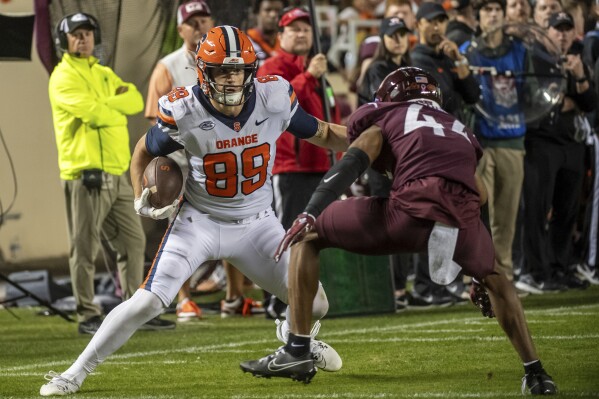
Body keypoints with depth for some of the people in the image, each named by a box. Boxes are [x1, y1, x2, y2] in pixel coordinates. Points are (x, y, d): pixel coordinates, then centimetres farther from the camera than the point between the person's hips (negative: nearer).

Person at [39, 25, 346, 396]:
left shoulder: (274, 98, -16)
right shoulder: (183, 113, -20)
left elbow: (320, 133, 1)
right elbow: (145, 151, 0)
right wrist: (142, 199, -12)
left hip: (256, 224, 3)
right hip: (198, 222, -2)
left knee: (314, 305, 2)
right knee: (147, 302, -15)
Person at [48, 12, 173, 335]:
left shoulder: (104, 74, 20)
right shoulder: (64, 77, -6)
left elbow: (136, 101, 6)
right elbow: (93, 113, -19)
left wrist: (105, 104, -10)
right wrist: (117, 109, -1)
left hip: (116, 173, 8)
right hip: (86, 175, -8)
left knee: (133, 242, 11)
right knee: (85, 248, -4)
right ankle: (88, 316, 0)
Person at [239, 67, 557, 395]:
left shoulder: (387, 120, 26)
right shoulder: (460, 132, 39)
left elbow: (353, 162, 7)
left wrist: (310, 214, -3)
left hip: (411, 214, -4)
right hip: (464, 225, 4)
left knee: (307, 237, 18)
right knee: (494, 279, 38)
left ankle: (298, 351, 10)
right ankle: (535, 374, 29)